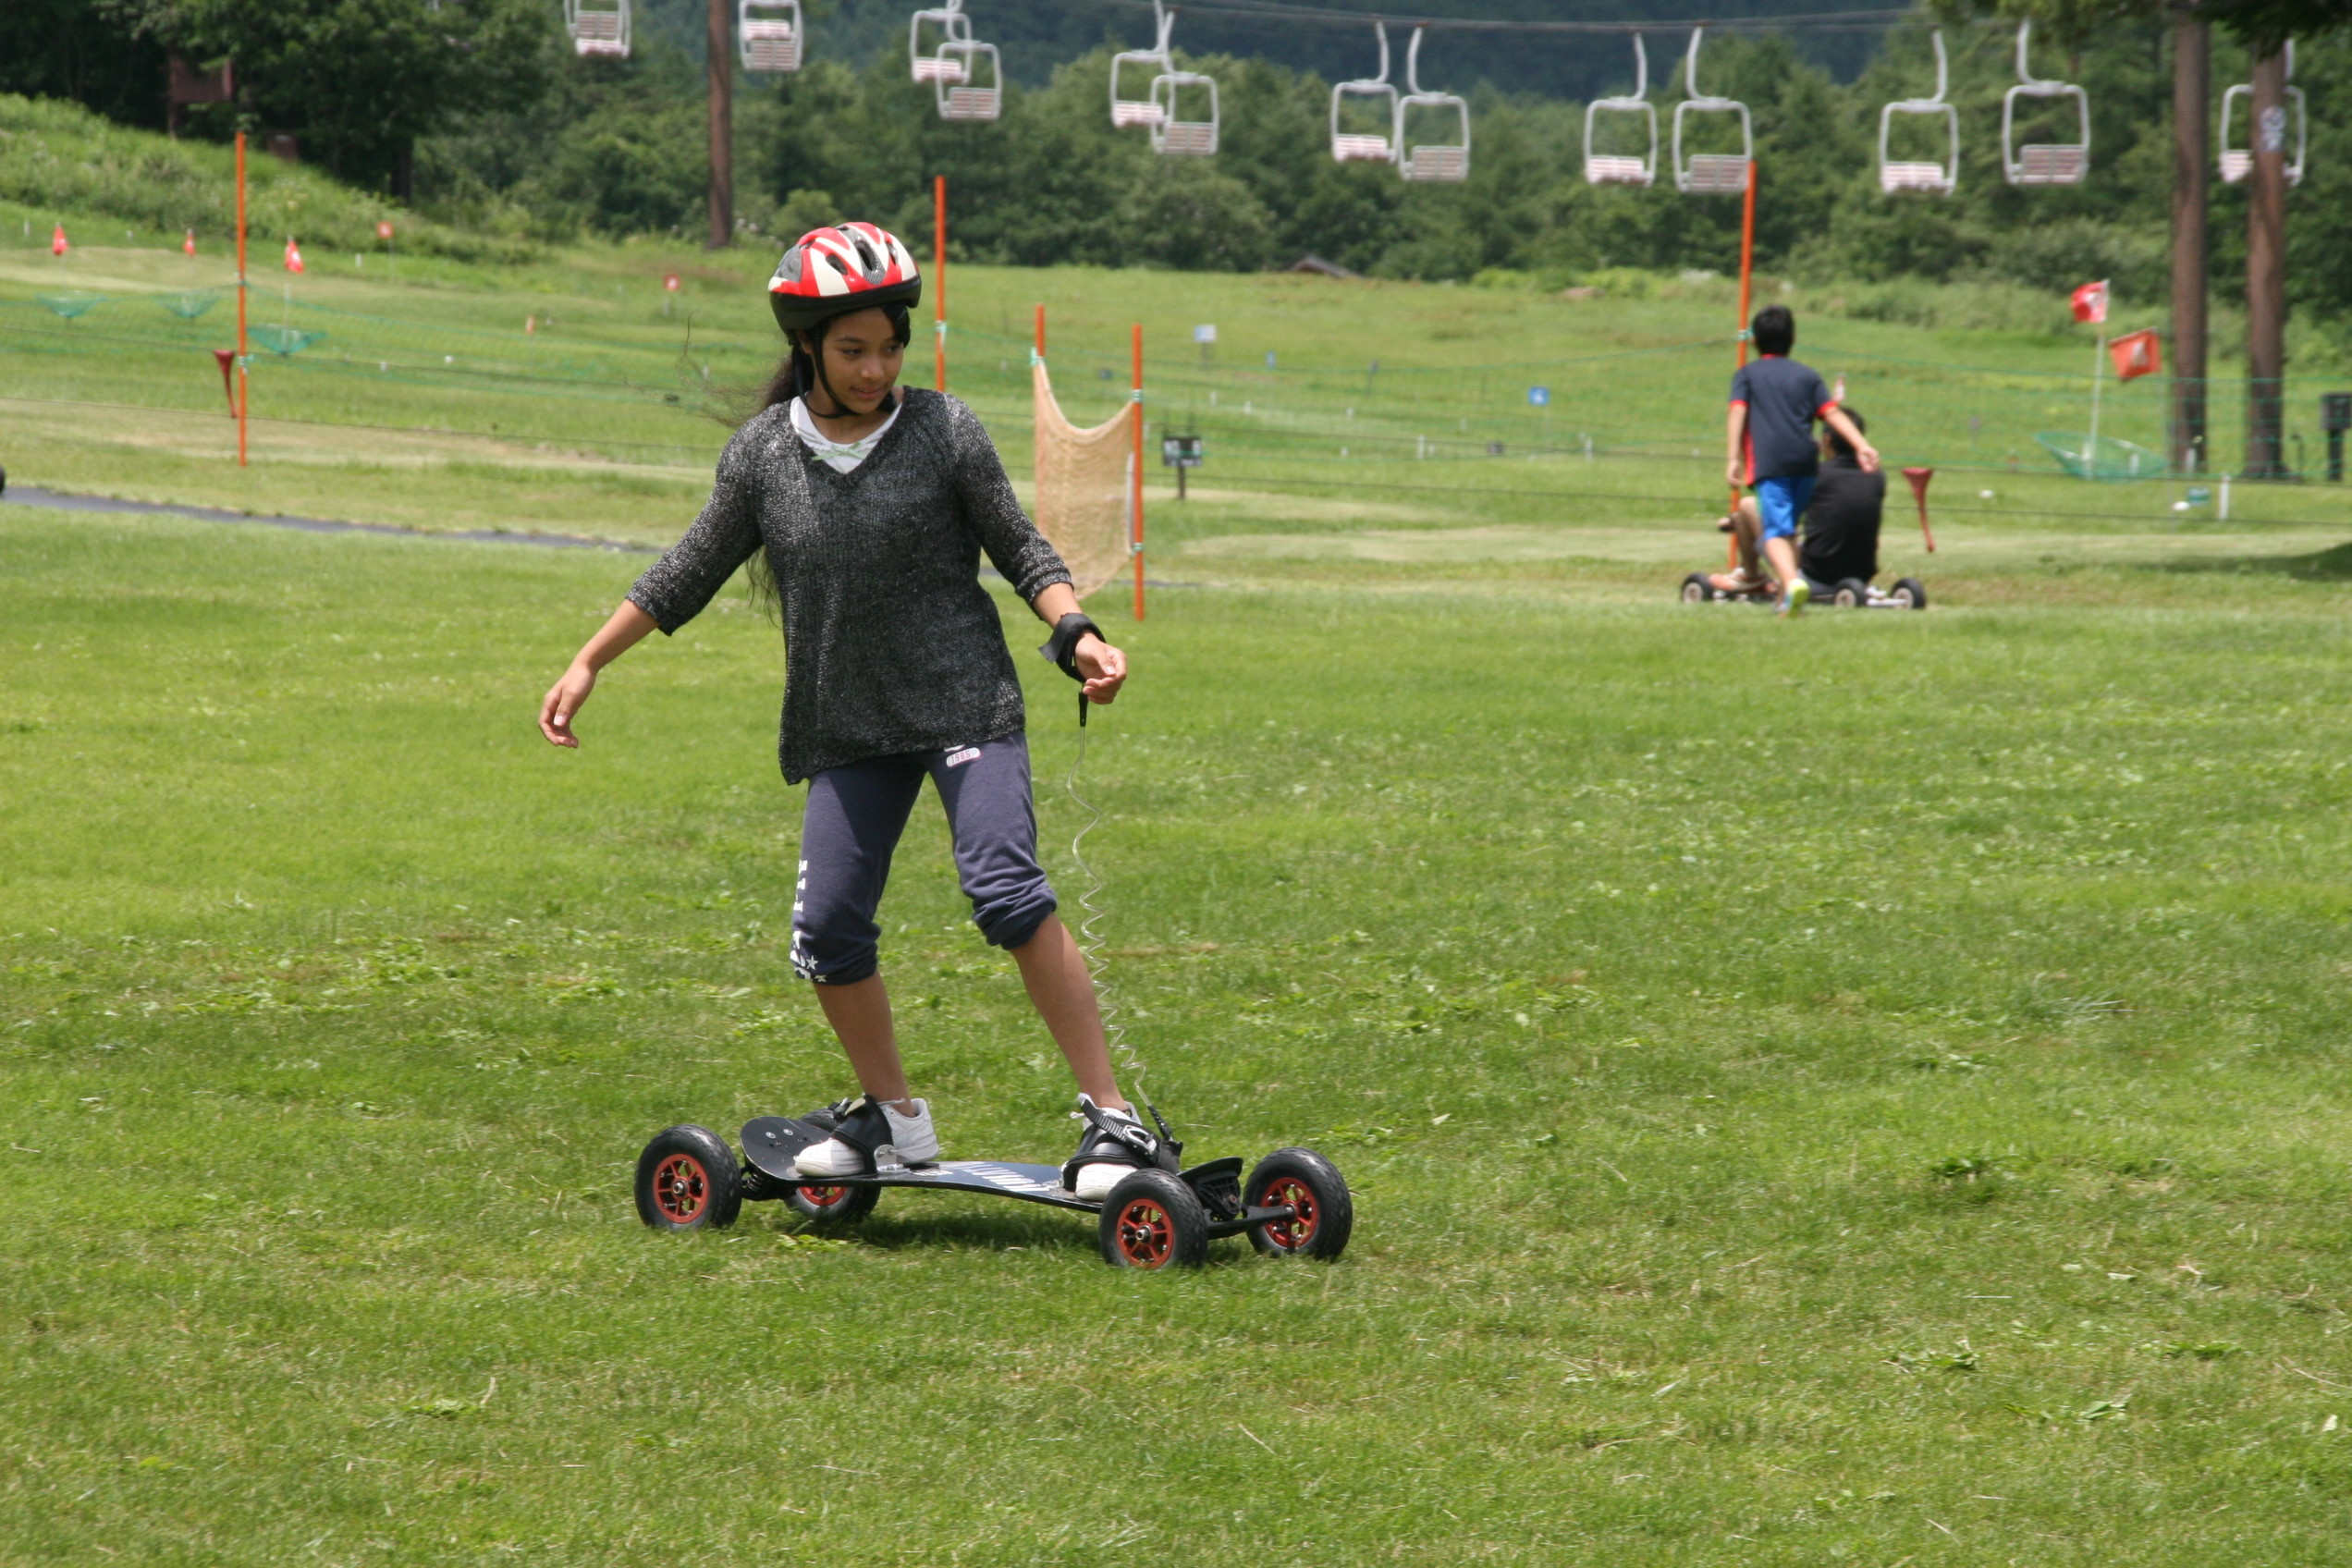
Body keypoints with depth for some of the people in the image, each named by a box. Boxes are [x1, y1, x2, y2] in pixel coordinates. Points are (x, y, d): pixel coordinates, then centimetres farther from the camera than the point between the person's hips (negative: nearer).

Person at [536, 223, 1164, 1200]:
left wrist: (1076, 634, -14)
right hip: (847, 729, 4)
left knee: (1006, 892, -20)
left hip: (964, 705, -4)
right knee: (829, 930, -3)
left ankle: (1112, 1118, -16)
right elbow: (690, 573, 12)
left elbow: (1020, 550, 2)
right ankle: (895, 1119, 20)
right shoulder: (765, 451, 2)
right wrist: (589, 664, 13)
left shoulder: (943, 431, -4)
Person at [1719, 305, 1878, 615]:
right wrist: (1862, 446, 0)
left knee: (1775, 531, -13)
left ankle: (1791, 581, -40)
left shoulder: (1747, 374, 14)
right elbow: (1832, 413, 9)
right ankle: (1788, 595, 20)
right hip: (1805, 462, 4)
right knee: (1788, 527, 23)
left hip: (1768, 463, -4)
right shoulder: (1807, 375, 20)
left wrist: (1732, 459, -9)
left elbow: (1737, 413, -1)